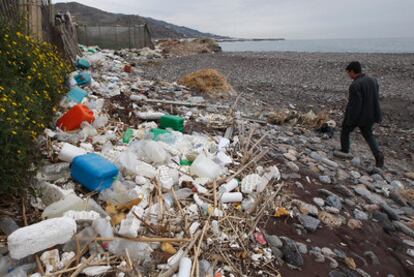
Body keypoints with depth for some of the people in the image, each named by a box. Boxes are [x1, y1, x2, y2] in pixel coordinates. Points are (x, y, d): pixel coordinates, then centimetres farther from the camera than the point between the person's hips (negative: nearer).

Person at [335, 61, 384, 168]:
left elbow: (354, 104, -24)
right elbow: (376, 99, 9)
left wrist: (350, 120, -16)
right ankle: (378, 154, 3)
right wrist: (375, 115, 19)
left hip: (355, 115, -7)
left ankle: (345, 151, 30)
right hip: (369, 115, 7)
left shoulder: (355, 85, -24)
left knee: (345, 131, 17)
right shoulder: (373, 80, 2)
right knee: (368, 134, 20)